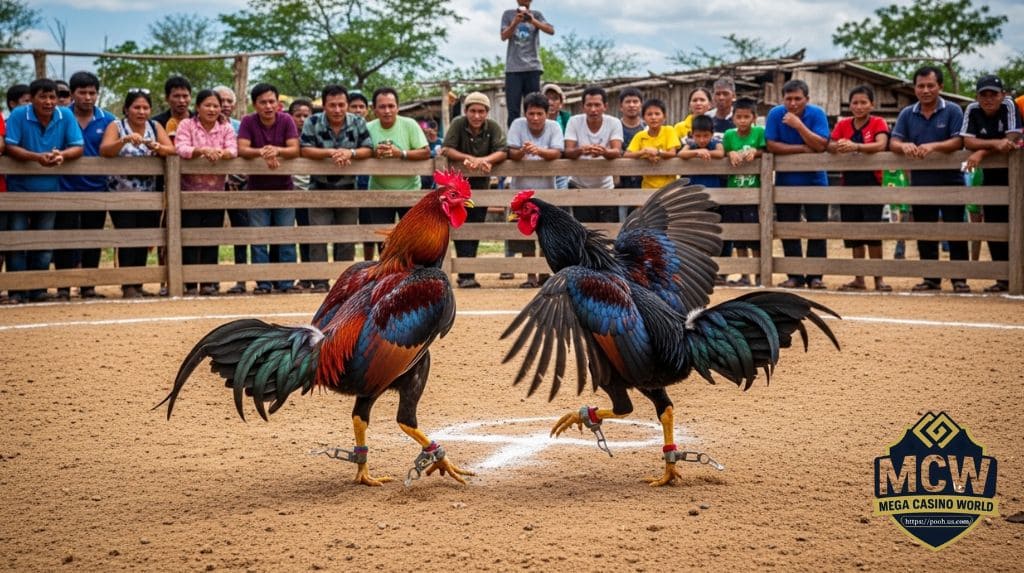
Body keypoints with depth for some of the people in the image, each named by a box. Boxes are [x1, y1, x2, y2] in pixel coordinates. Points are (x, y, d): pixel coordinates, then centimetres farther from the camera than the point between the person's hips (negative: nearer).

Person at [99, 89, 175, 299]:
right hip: (122, 194, -3)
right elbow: (104, 150, -18)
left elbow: (172, 150, -4)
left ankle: (138, 284, 14)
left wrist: (156, 147, -24)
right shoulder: (116, 126, -3)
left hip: (149, 195, 3)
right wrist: (125, 140, -33)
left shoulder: (155, 127, 7)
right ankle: (128, 286, -9)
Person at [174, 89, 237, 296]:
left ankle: (208, 282, 10)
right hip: (190, 190, -2)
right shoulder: (186, 125, 1)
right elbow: (181, 149, -14)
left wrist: (220, 153, -29)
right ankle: (190, 284, 1)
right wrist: (201, 151, -32)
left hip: (216, 191, 2)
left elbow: (233, 150, -7)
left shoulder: (226, 128, 8)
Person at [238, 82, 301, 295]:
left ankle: (286, 282, 6)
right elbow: (241, 149, -17)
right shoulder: (248, 122, -6)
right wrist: (262, 152, -34)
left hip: (284, 188, 0)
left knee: (287, 237, 1)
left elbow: (295, 150, -14)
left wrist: (276, 151, -33)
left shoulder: (286, 120, -5)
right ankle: (262, 283, 5)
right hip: (257, 189, 0)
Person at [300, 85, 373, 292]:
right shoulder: (313, 122, -6)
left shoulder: (358, 123, -1)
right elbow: (305, 150, -13)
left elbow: (368, 150, -5)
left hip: (348, 189, 2)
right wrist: (331, 153, -25)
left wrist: (350, 153, -24)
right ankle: (320, 282, -4)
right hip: (320, 188, -2)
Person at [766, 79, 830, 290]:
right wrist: (802, 149, -17)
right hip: (785, 181, 1)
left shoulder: (816, 114, -12)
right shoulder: (776, 114, -9)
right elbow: (771, 145, -14)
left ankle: (815, 276, 0)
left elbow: (821, 145, -22)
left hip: (815, 180, -1)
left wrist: (799, 125, -28)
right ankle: (795, 276, 9)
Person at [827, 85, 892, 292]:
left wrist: (856, 146, -36)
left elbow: (881, 144, -21)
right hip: (849, 182, 4)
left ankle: (878, 278, -1)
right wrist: (839, 146, -27)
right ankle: (859, 279, 15)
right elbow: (830, 146, -3)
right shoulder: (843, 124, 8)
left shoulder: (878, 123, -3)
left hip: (871, 182, -4)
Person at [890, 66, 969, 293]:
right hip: (920, 182, 4)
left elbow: (958, 141, -14)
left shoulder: (952, 111, -3)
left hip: (950, 181, -4)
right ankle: (931, 278, 16)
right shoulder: (907, 114, 8)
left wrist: (933, 146, -30)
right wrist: (904, 146, -24)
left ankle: (959, 279, 4)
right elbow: (893, 143, 0)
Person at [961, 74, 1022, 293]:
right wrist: (996, 144, -30)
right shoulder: (972, 111, -6)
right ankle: (1003, 279, 12)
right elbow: (968, 142, -17)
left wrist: (982, 152, -27)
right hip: (992, 175, 4)